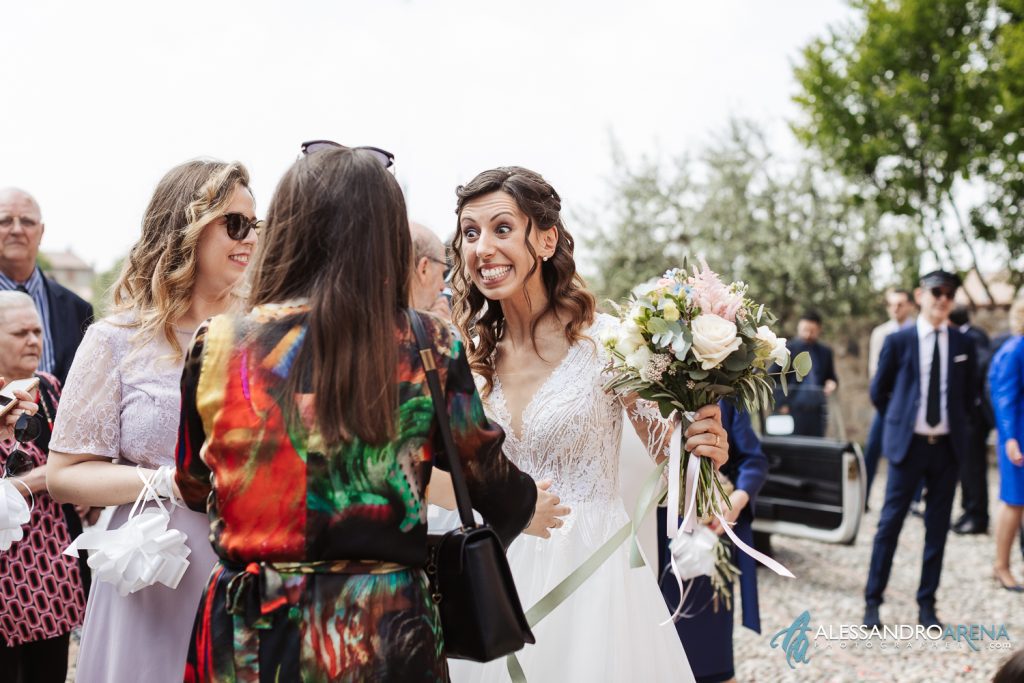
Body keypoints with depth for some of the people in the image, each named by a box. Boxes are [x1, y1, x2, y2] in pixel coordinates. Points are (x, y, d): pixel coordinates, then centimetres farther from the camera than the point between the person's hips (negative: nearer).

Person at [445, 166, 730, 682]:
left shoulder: (608, 341, -13)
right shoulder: (472, 356, 0)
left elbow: (668, 447, -6)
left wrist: (704, 450, -25)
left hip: (593, 572, -4)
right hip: (504, 574, 4)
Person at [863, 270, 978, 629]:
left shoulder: (963, 343, 4)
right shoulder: (899, 341, -2)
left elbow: (968, 393, 17)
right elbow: (878, 391, 8)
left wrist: (958, 425, 12)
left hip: (948, 446, 2)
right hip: (909, 444, -2)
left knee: (938, 527, 7)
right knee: (890, 522, 0)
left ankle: (927, 604, 16)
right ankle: (872, 601, 9)